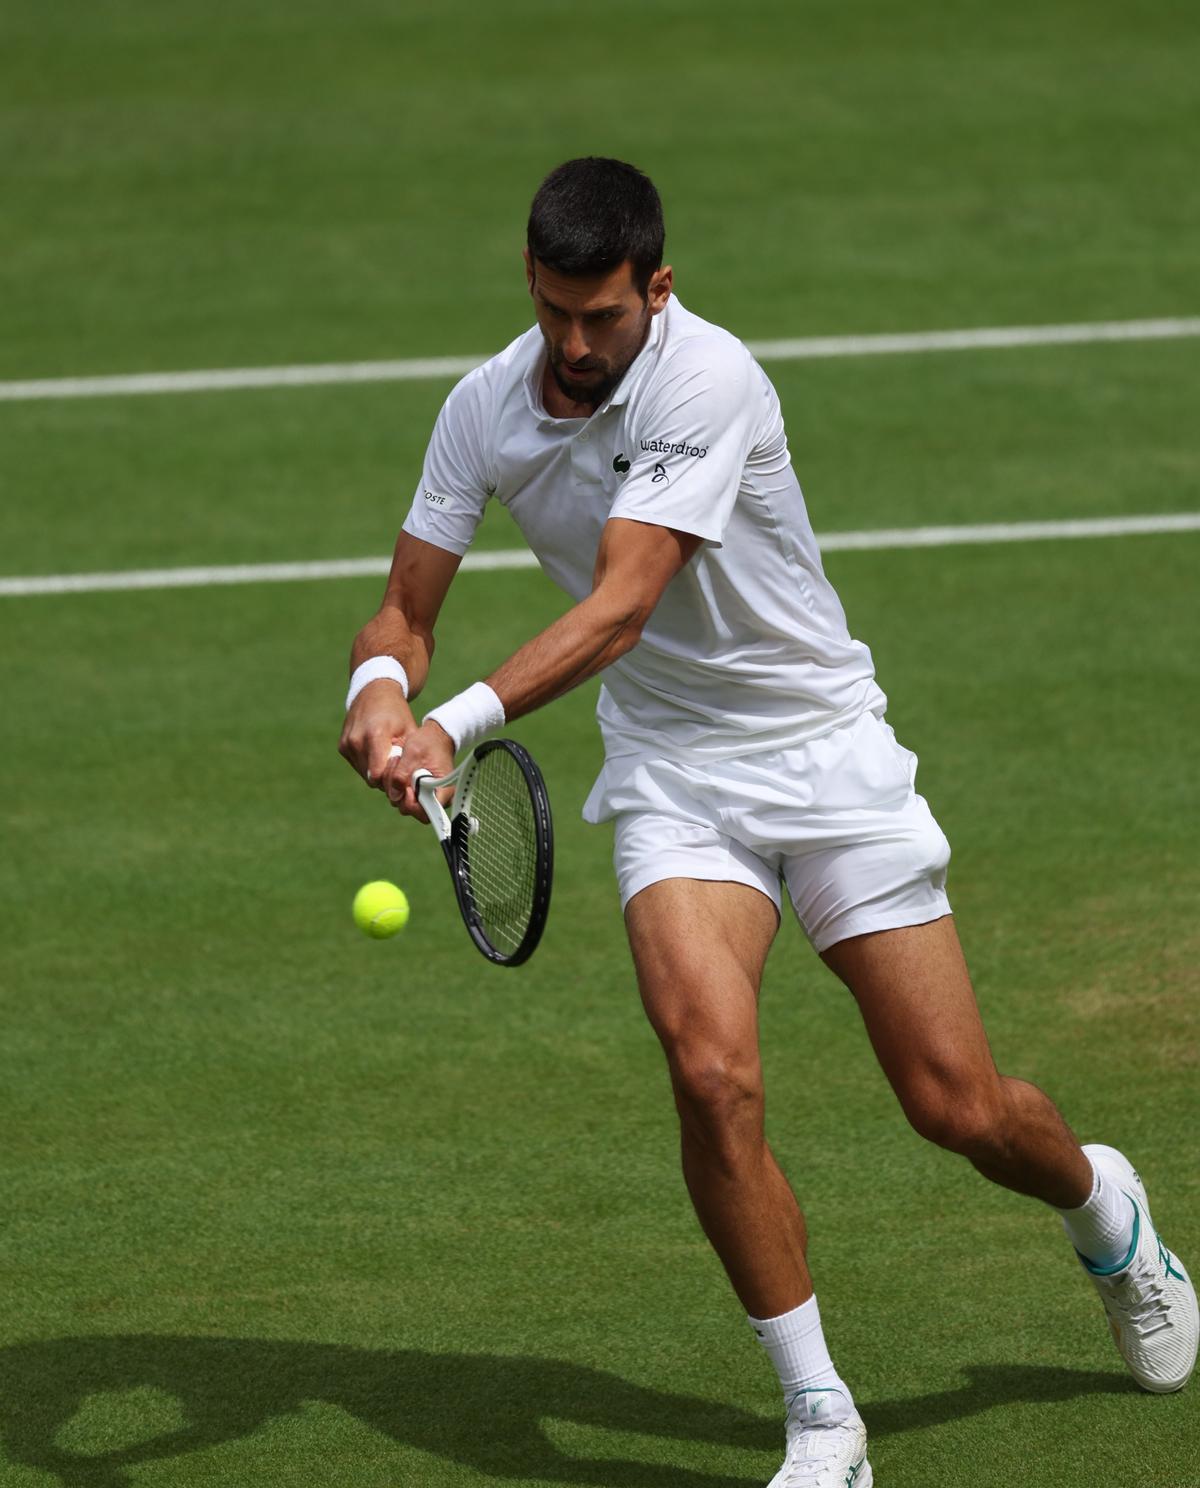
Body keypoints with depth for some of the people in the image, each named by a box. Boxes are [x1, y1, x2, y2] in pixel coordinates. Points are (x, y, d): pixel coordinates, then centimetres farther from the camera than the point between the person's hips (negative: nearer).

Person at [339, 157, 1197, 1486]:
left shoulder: (708, 381, -24)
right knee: (711, 1070, -22)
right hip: (673, 770, 3)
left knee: (958, 1107, 0)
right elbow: (408, 607, 0)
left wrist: (461, 722, -43)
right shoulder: (485, 410, -5)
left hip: (822, 746, -3)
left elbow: (620, 609, -32)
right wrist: (379, 686, -25)